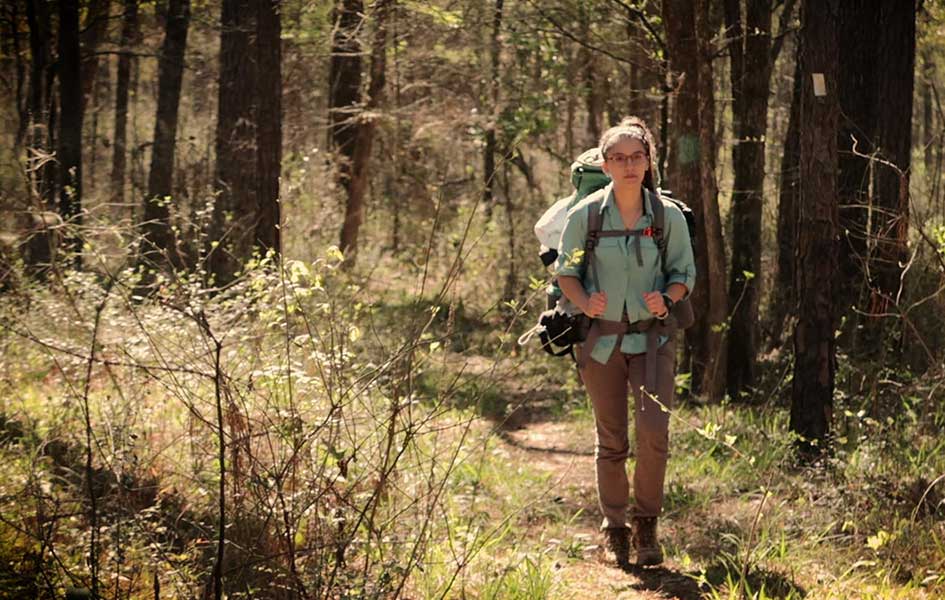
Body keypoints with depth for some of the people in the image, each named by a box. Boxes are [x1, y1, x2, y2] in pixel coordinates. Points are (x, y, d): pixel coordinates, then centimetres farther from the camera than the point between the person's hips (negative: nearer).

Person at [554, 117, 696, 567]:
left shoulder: (669, 216, -3)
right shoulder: (585, 215, -5)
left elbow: (684, 273, 6)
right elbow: (566, 271, 4)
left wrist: (666, 300, -14)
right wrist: (585, 302, -15)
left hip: (652, 336, 0)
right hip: (602, 337, 0)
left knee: (653, 429, -16)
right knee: (611, 440, 6)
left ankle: (646, 524, 4)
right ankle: (615, 531, 22)